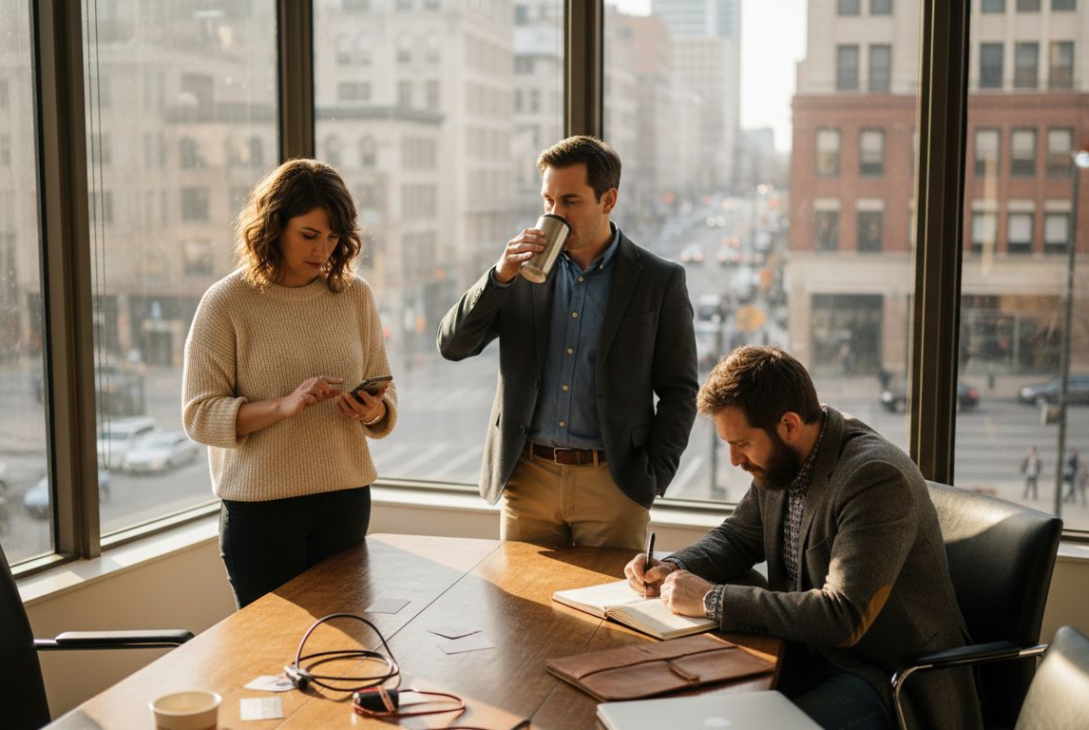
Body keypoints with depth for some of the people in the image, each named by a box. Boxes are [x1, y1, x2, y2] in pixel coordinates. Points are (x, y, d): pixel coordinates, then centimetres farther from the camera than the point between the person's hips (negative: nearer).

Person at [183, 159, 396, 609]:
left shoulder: (355, 295, 4)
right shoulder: (226, 302, -7)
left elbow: (386, 395, 10)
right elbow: (199, 415, -11)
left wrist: (375, 411, -14)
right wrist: (283, 406, -24)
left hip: (346, 500, 4)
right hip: (261, 508, -3)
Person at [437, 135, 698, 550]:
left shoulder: (659, 281, -2)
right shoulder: (523, 269, 5)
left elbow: (679, 390, 1)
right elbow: (452, 345, 0)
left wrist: (654, 478, -7)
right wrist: (499, 277, -13)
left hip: (613, 483, -2)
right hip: (527, 478, 2)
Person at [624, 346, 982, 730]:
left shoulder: (878, 478, -25)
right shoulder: (782, 458, 0)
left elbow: (844, 617, -30)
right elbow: (737, 536, 18)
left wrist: (712, 600, -26)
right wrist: (672, 569, -4)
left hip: (895, 679, -8)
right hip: (810, 654, 8)